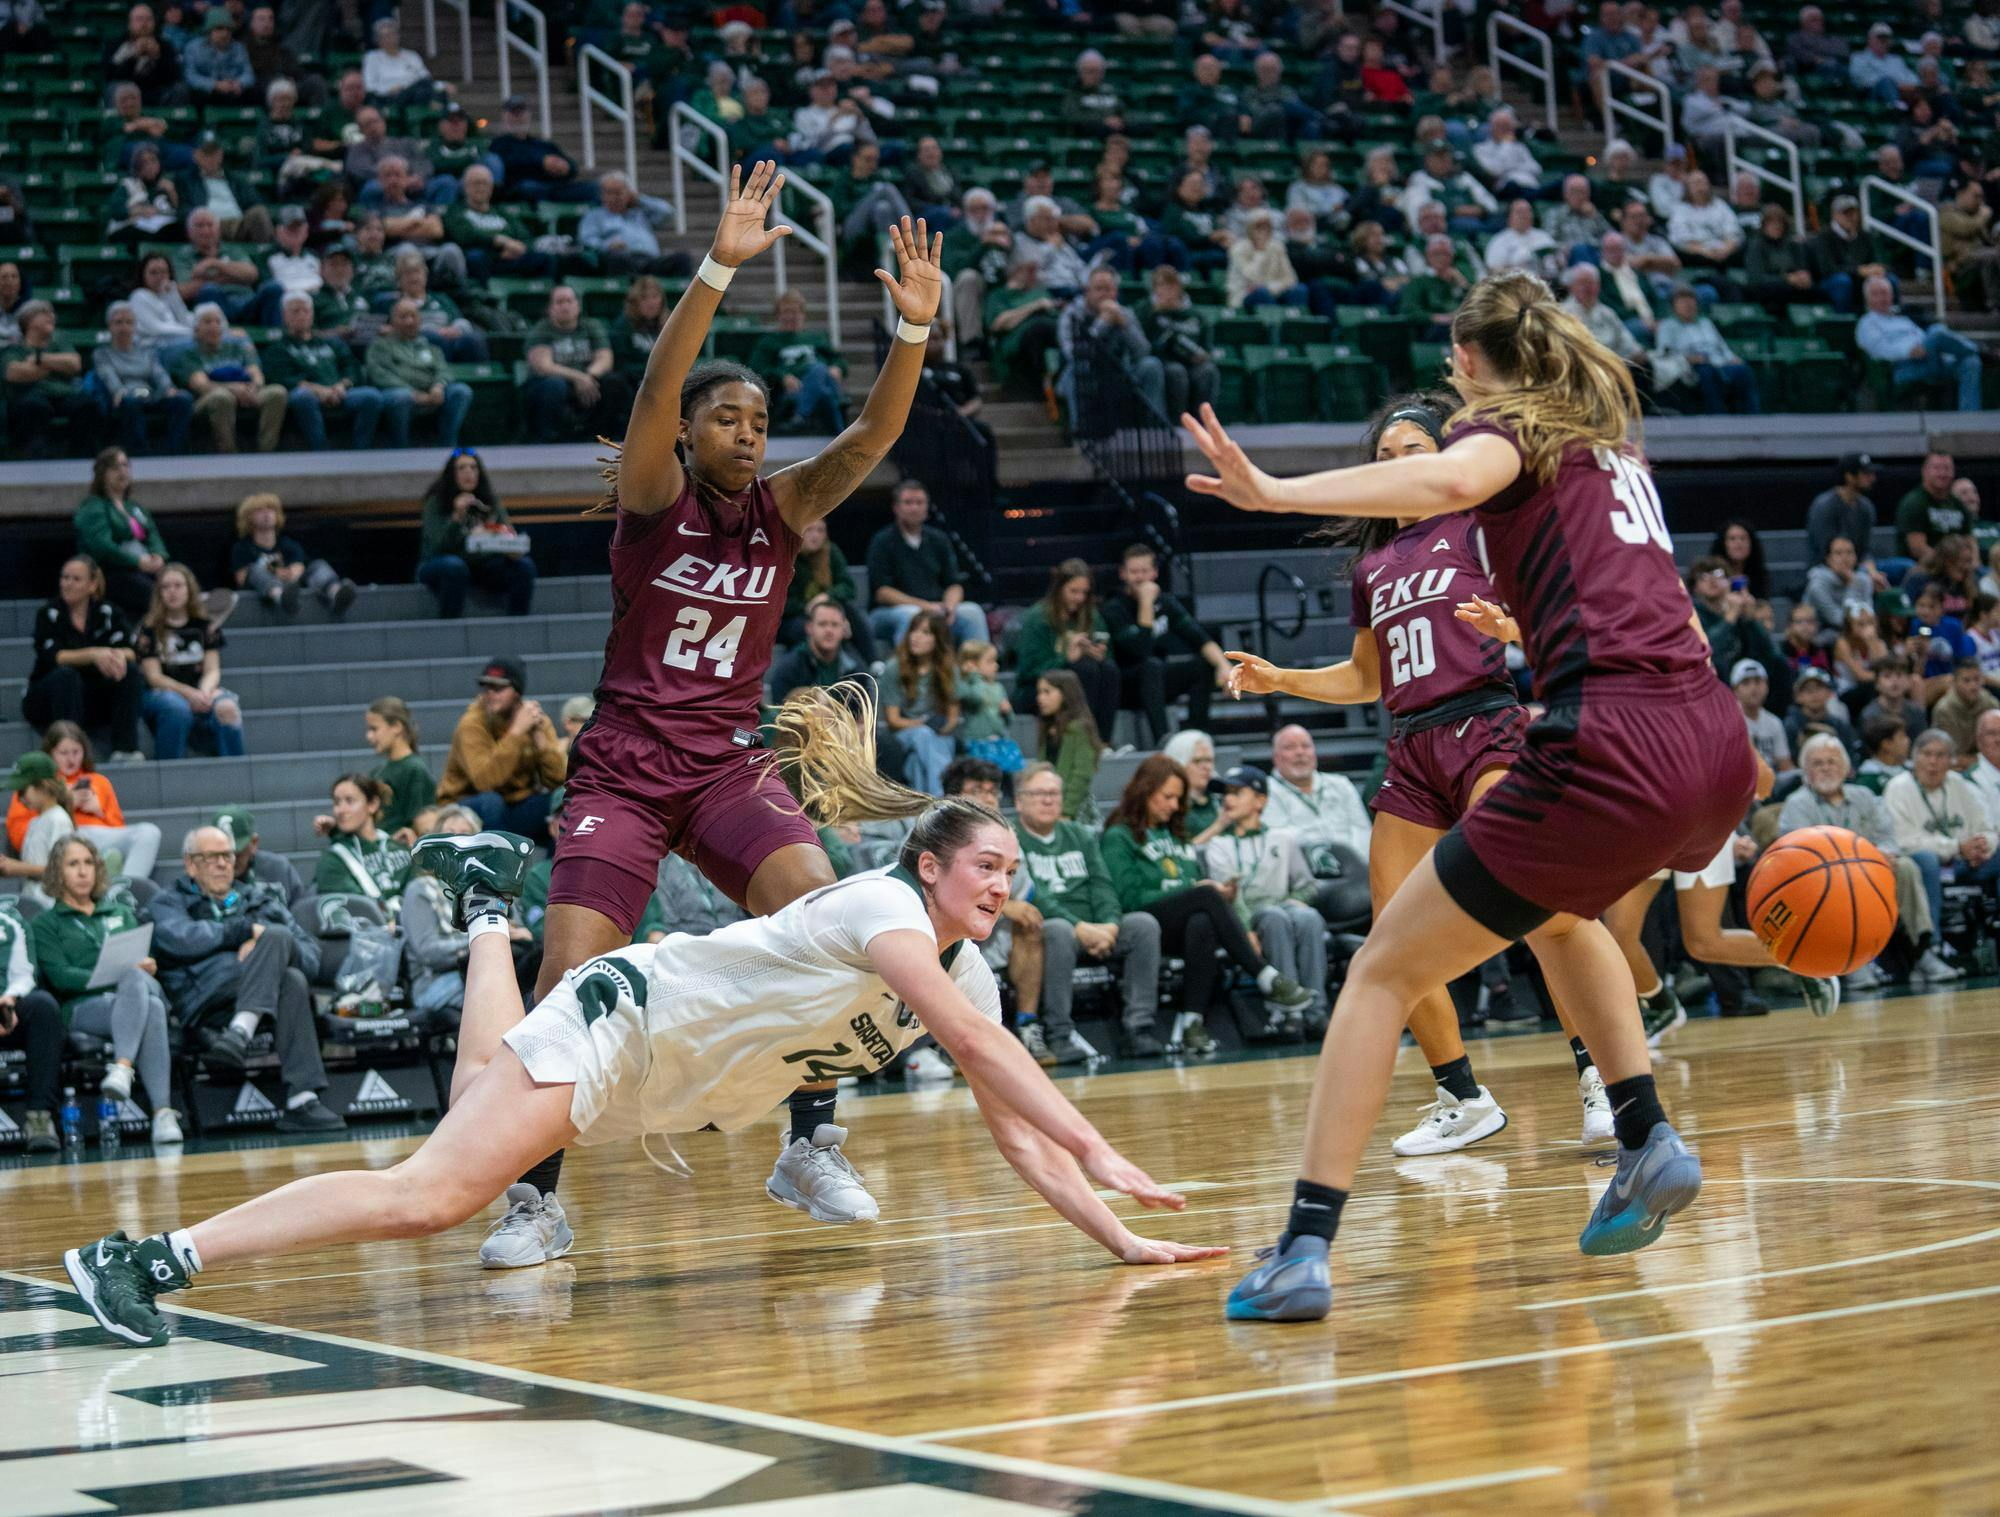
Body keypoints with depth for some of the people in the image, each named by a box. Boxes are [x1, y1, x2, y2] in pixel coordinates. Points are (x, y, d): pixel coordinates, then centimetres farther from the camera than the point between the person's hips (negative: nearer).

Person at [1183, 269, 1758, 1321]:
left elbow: (1446, 480, -21)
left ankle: (1305, 1250, -7)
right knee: (1558, 911, 38)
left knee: (1384, 971, 2)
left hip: (1612, 751, -7)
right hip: (1715, 743, 7)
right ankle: (1648, 1141, 25)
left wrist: (1273, 492, -31)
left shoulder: (1508, 426, 5)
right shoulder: (1608, 444, 26)